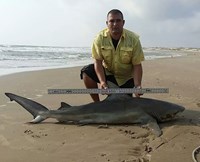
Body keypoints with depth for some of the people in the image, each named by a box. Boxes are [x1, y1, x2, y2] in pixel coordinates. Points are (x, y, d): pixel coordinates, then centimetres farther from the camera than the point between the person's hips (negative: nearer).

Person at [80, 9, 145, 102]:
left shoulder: (133, 39, -18)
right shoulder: (100, 38, -16)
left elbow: (137, 65, -16)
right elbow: (98, 62, -18)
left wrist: (137, 86, -30)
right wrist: (102, 82, -33)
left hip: (126, 78, 0)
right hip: (107, 72, 1)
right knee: (87, 72, -24)